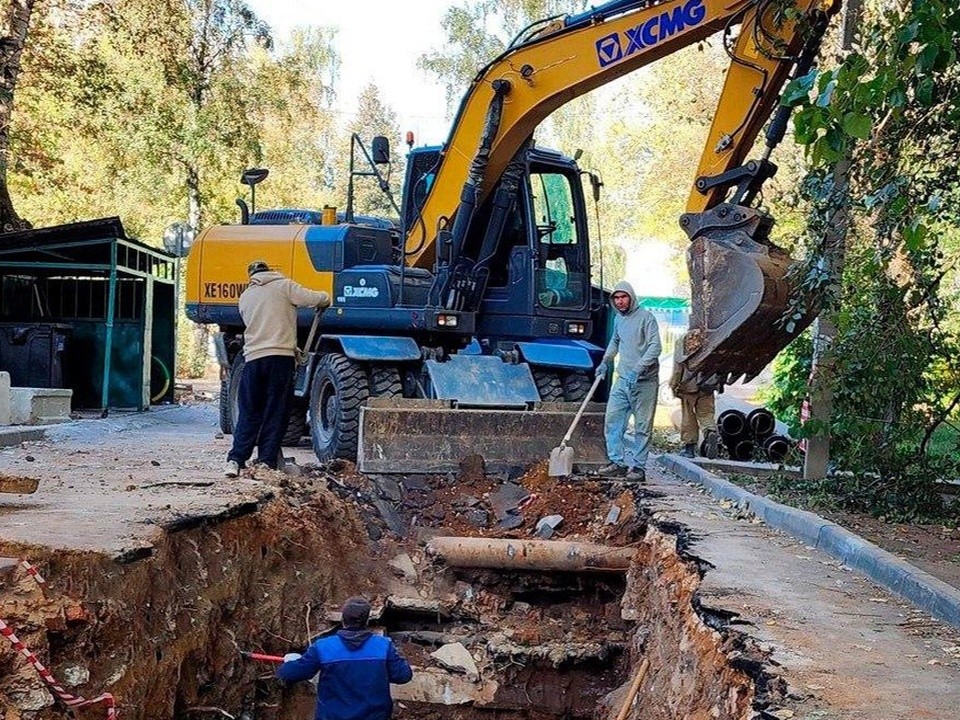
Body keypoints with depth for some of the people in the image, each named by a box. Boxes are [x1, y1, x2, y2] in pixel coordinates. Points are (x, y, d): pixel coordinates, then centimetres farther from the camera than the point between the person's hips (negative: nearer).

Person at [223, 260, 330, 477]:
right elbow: (314, 299, -5)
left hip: (253, 358, 3)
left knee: (249, 414, 8)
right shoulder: (284, 286, 5)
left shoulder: (245, 297, 18)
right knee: (276, 413, 2)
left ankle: (236, 460, -2)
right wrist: (326, 299, 20)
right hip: (281, 357, -3)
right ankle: (267, 462, 0)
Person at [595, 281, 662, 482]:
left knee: (642, 426, -2)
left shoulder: (646, 318, -10)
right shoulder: (618, 319, 13)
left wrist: (638, 369, -27)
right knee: (612, 420, 3)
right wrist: (605, 362, 23)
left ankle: (638, 467, 2)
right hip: (622, 379, 7)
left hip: (644, 381, -7)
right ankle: (617, 462, 10)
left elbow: (655, 347, -19)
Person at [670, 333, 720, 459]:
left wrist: (674, 385, 1)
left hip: (688, 386, -1)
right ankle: (711, 433, -22)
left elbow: (678, 365, -5)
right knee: (706, 415, 6)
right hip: (707, 387, 1)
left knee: (688, 417, 7)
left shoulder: (683, 340, -3)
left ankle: (689, 447, 10)